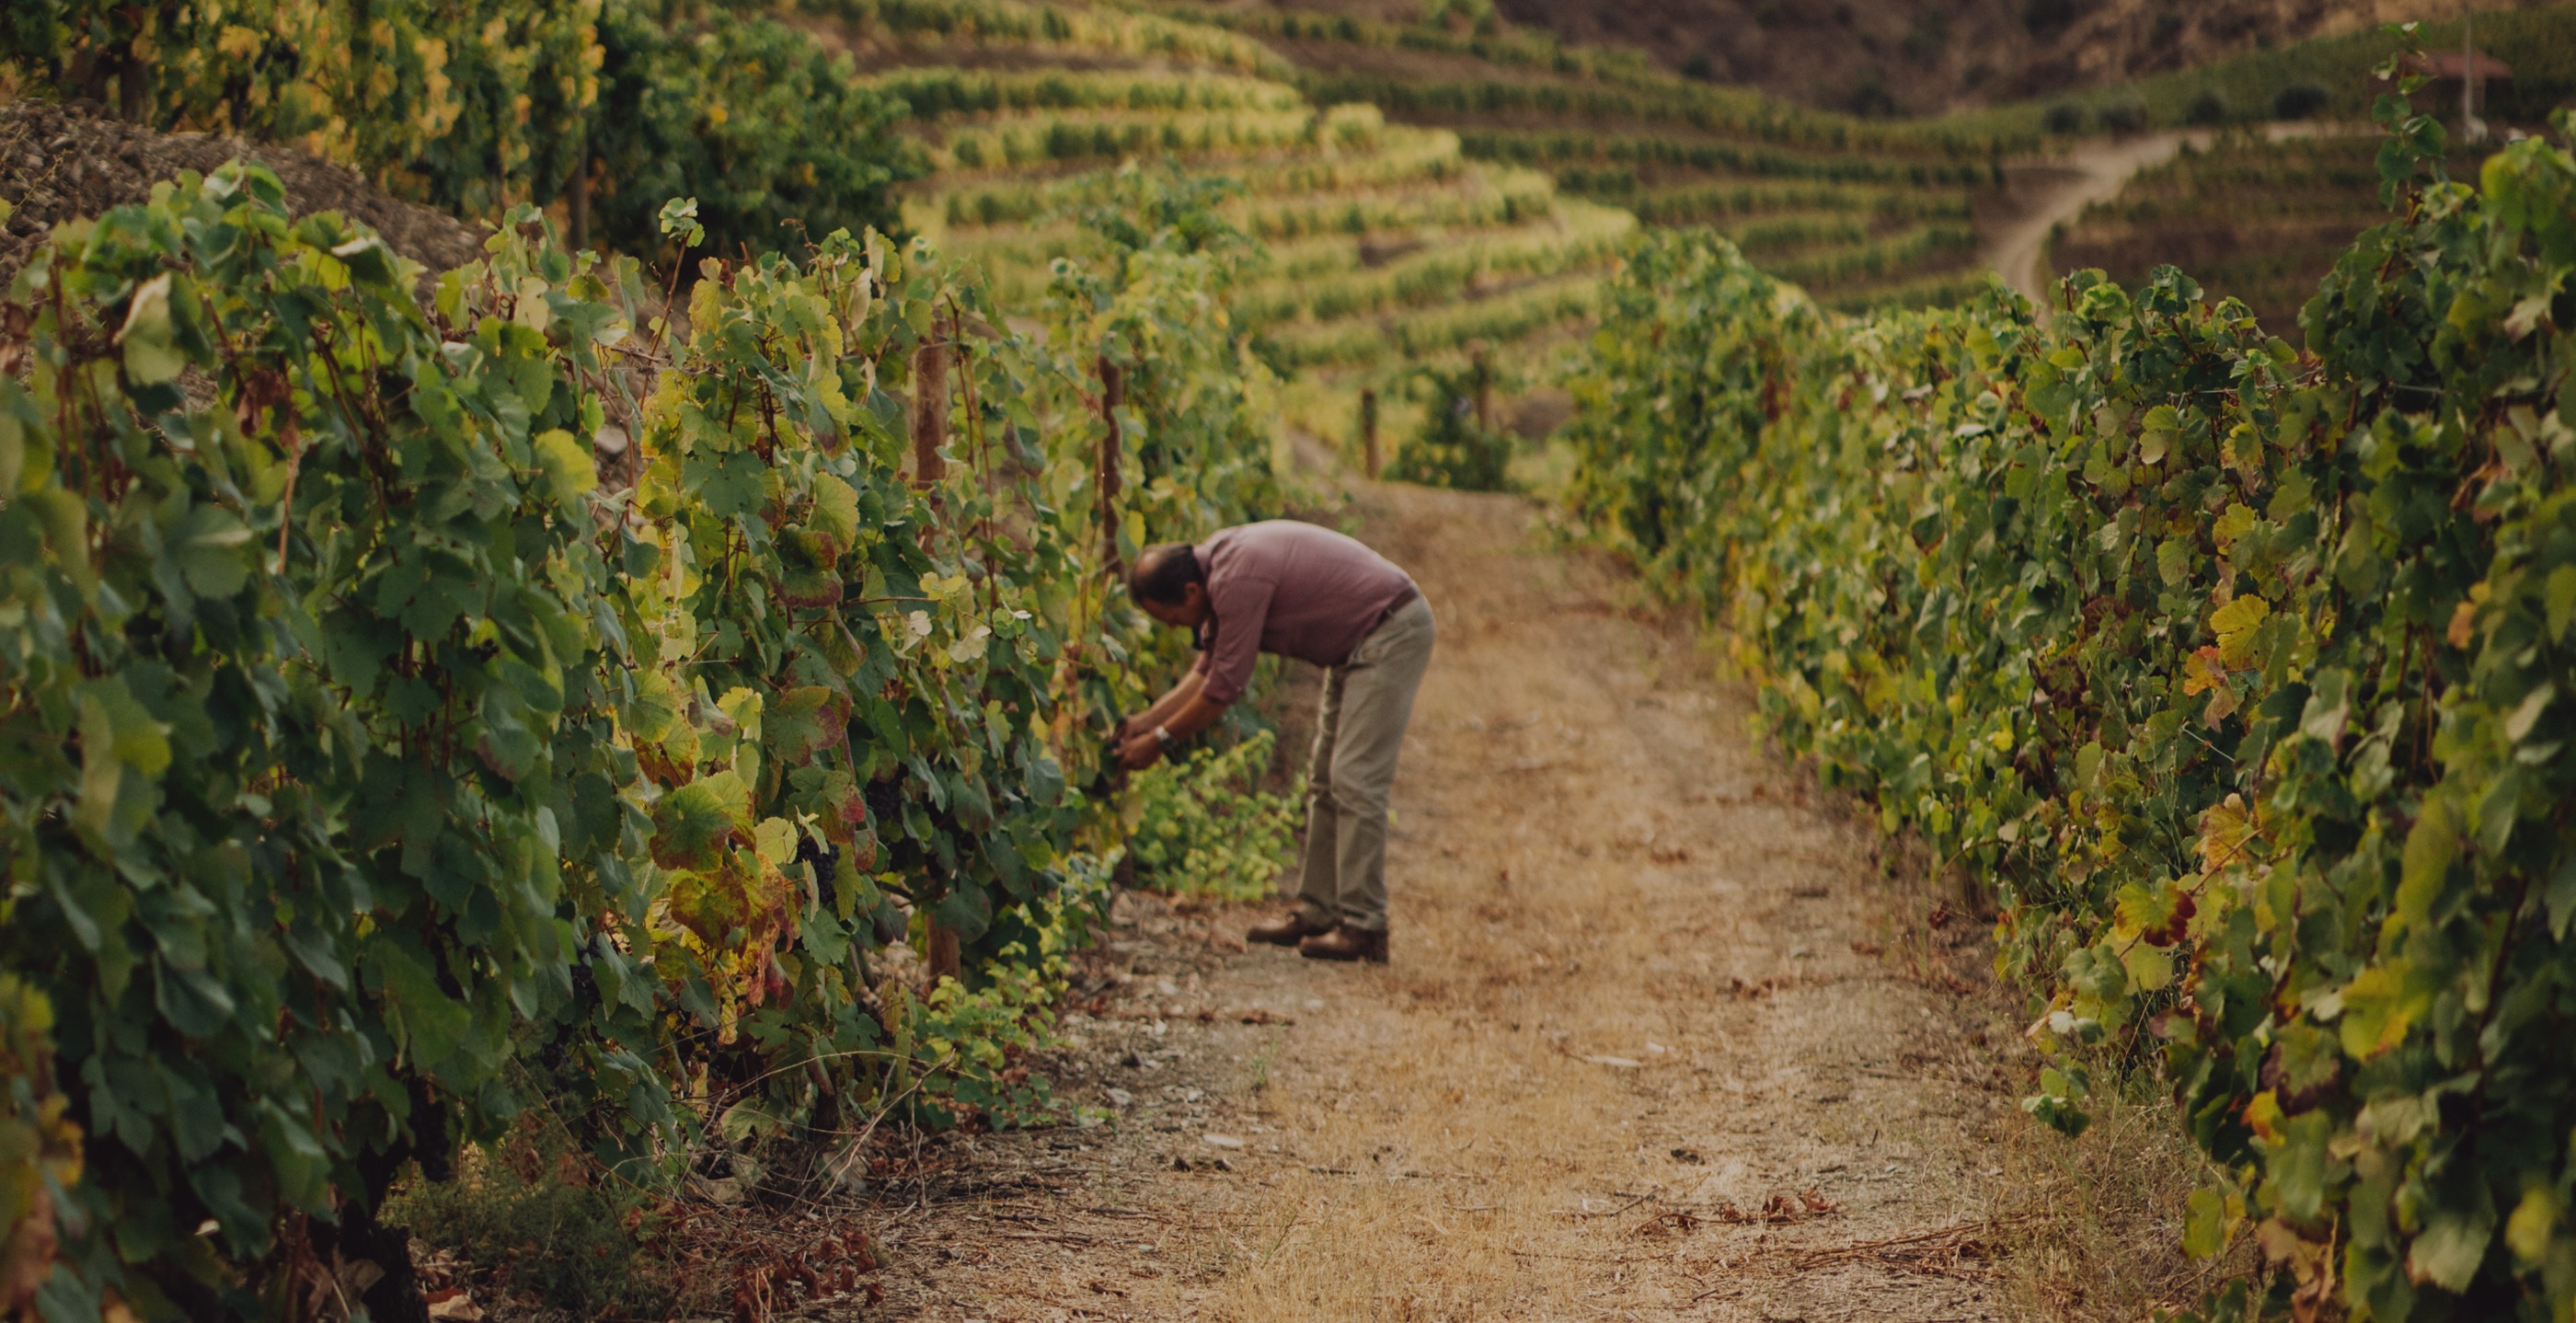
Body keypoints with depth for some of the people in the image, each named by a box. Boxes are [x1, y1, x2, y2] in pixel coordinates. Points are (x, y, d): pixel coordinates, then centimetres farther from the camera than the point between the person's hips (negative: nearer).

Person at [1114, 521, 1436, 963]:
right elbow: (1208, 668, 12)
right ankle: (1317, 913, 15)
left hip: (1392, 633, -11)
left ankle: (1363, 928, -12)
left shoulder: (1237, 580, -27)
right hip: (1359, 641, 11)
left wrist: (1159, 740, -10)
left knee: (1354, 780, -13)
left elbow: (1225, 685, -21)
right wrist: (1145, 720, 7)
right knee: (1325, 781, 12)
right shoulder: (1216, 566, 3)